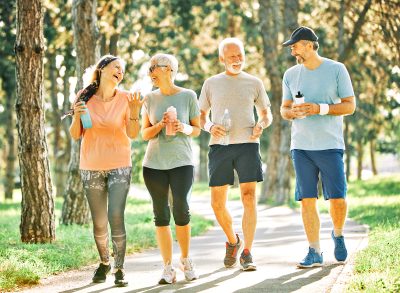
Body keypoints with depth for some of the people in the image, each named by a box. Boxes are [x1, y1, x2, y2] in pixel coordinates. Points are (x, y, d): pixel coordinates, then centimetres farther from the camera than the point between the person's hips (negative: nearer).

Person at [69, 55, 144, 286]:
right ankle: (104, 262, 27)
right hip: (91, 167, 2)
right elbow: (76, 135, 2)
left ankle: (120, 268, -4)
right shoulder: (85, 97, -1)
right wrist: (77, 116, -17)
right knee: (99, 222, 6)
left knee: (116, 218, -14)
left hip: (119, 166, -1)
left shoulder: (125, 98, -4)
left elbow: (133, 134, -9)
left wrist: (134, 113, -25)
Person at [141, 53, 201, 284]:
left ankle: (186, 261, 13)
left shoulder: (188, 96, 1)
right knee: (161, 214, 1)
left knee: (182, 211, -8)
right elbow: (144, 133, 8)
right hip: (154, 164, 2)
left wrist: (184, 128, -14)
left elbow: (197, 129, 7)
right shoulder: (150, 99, 7)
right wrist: (160, 125, -11)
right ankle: (168, 267, 6)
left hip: (182, 162, -2)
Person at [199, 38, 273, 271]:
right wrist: (210, 127, -5)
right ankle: (232, 241, 27)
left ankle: (247, 252, -4)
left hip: (247, 144, -1)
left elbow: (267, 113, 19)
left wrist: (261, 124, -4)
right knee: (218, 203, 0)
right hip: (219, 146, 1)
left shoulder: (254, 83, 13)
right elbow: (201, 116, 17)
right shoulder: (211, 83, 13)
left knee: (249, 197, -11)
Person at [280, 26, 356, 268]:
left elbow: (350, 105, -1)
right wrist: (292, 112, -6)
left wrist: (319, 108, -15)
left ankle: (338, 235, 24)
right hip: (301, 147, 3)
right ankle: (315, 251, 6)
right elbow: (284, 109, 18)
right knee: (307, 200, -1)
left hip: (330, 145, -3)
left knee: (338, 199, -5)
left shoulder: (336, 69, 0)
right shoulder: (291, 75, 11)